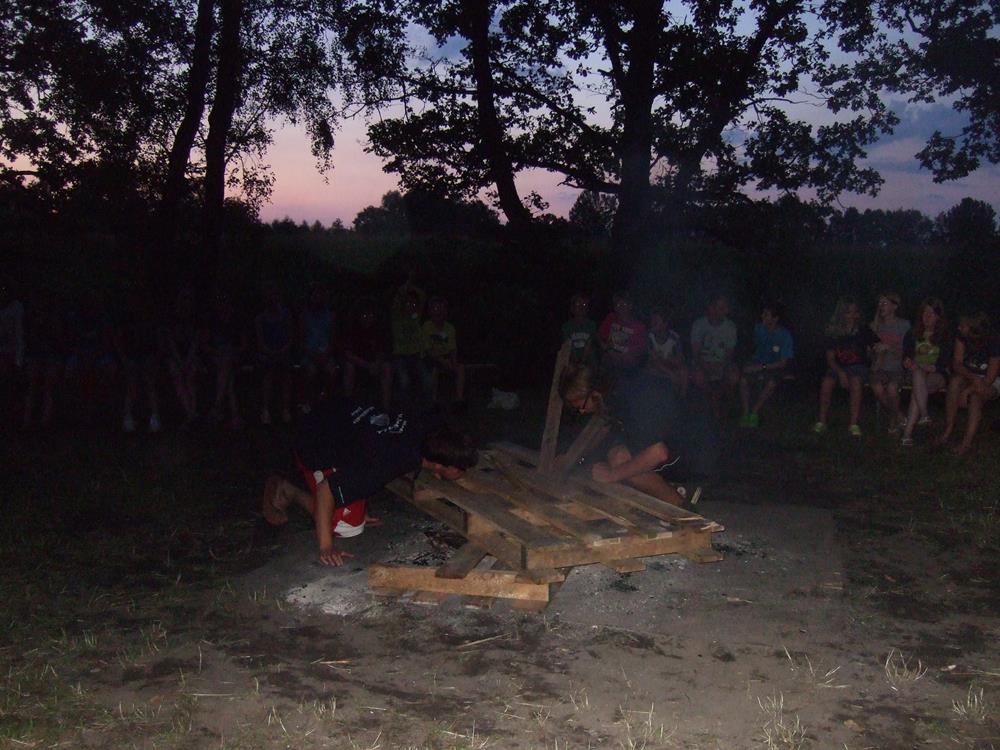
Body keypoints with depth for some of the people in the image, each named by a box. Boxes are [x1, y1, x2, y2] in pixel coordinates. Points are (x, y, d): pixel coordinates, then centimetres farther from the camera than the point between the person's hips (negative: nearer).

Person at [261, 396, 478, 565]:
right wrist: (326, 547, -32)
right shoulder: (389, 464, -40)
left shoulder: (431, 429, -20)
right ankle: (286, 490, 6)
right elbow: (325, 489, -35)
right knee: (348, 527, -8)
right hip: (315, 447, -7)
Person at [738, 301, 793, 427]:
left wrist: (762, 367, -20)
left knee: (771, 383, -36)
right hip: (757, 363, 3)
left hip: (774, 368, -3)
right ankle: (746, 413, -27)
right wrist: (751, 364, 5)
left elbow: (783, 363, -13)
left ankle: (754, 412, -25)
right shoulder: (759, 328, -1)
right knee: (743, 378, -29)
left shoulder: (785, 335, -13)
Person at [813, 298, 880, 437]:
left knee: (855, 381, -35)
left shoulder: (864, 331, 2)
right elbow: (830, 359, 1)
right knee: (827, 382, -29)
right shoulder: (834, 334, 4)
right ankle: (821, 422, -20)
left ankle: (854, 424, -34)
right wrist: (840, 373, -14)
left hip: (859, 367, -2)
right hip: (838, 367, 2)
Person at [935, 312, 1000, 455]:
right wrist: (973, 378, -30)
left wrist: (967, 391, -32)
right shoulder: (962, 338, -12)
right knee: (955, 381, -30)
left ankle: (967, 442, -41)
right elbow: (957, 364, -12)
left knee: (975, 397, -35)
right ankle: (947, 431, -29)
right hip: (967, 377, 4)